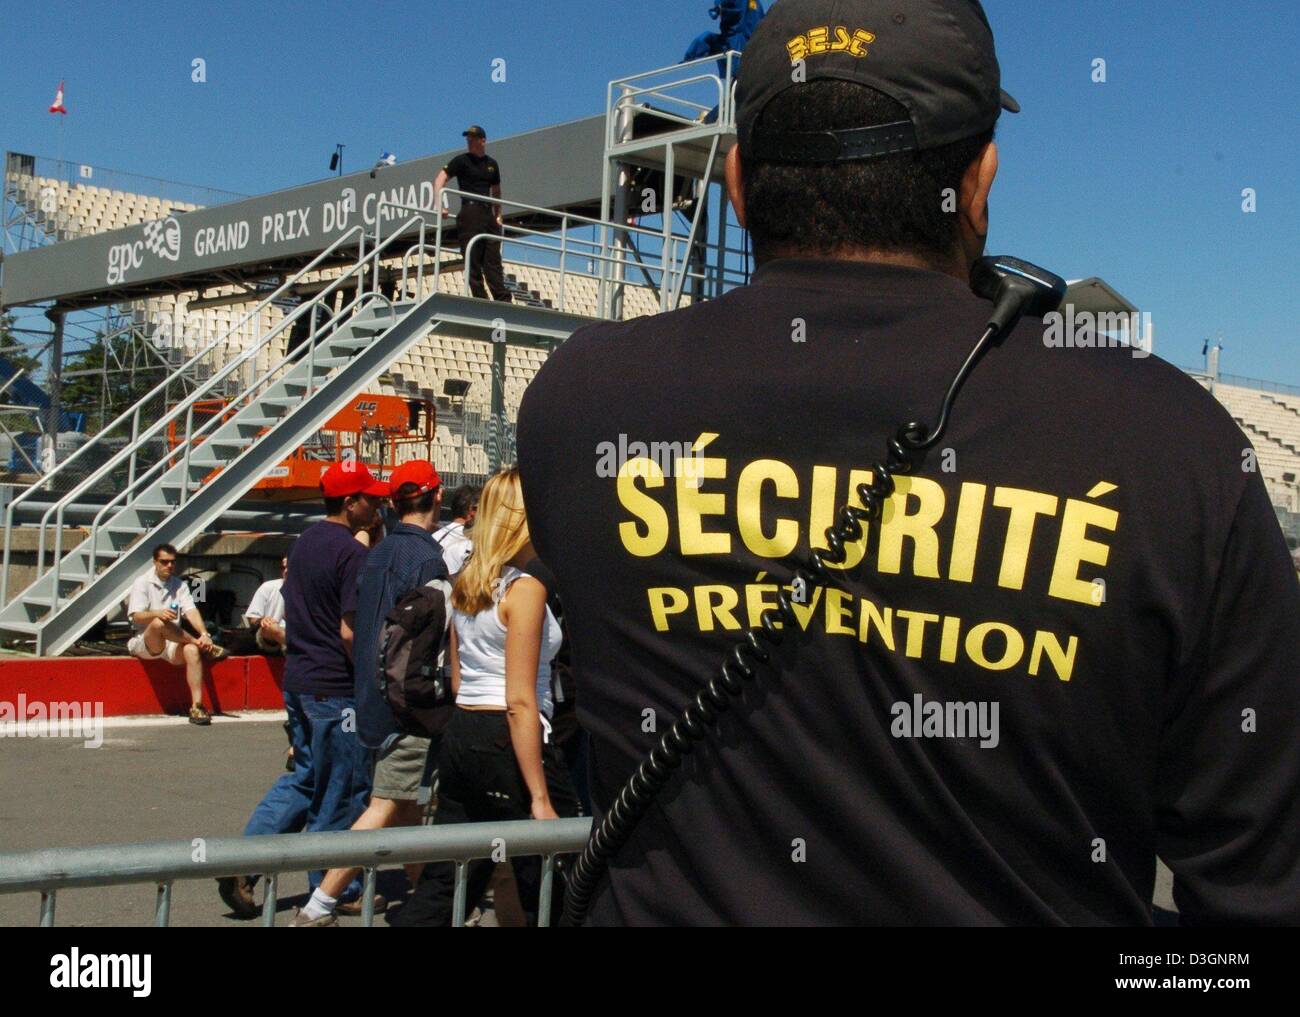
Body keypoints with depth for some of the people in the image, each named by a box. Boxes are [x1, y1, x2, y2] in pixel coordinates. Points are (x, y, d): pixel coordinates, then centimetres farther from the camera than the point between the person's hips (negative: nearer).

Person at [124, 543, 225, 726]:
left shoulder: (179, 585, 13)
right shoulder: (142, 583, 1)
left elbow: (191, 611, -3)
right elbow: (136, 617, -12)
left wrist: (204, 634, -21)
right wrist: (157, 613, -33)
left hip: (173, 644, 4)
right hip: (144, 642, -3)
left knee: (192, 650, -30)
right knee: (158, 624, -37)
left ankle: (197, 706, -35)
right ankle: (202, 645, -19)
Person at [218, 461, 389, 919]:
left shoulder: (304, 542, 11)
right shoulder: (351, 552, -17)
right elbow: (350, 631, -21)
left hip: (298, 681, 9)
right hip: (336, 689, -8)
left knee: (305, 777, 18)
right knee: (341, 791, 5)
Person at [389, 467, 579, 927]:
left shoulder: (465, 586, 12)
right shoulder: (525, 589, -13)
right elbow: (520, 702, -17)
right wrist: (540, 798, -18)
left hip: (460, 733, 9)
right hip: (507, 742, -9)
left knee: (444, 886, 12)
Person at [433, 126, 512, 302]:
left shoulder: (492, 164, 15)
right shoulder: (462, 160, 1)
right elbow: (440, 180, -5)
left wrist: (498, 215, 16)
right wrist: (438, 205, -17)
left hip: (488, 213, 5)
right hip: (470, 212, -5)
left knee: (493, 260, 1)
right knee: (473, 259, -5)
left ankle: (504, 301, -2)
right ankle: (481, 300, -6)